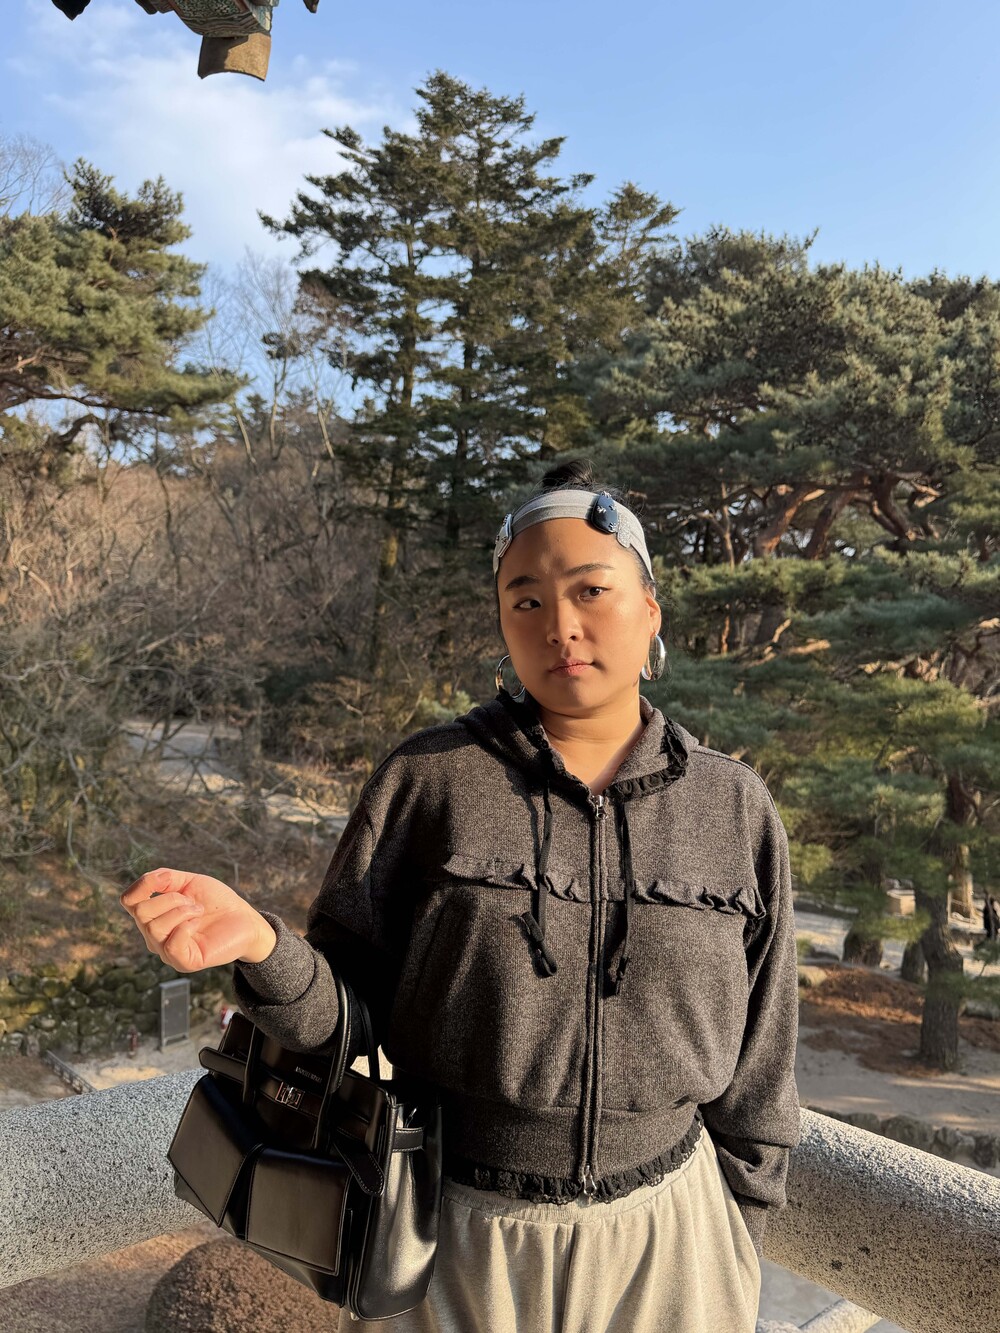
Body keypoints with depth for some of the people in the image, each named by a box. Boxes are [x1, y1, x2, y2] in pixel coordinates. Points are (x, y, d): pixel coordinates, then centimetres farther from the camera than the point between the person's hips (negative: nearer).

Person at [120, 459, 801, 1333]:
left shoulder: (734, 810, -5)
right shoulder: (428, 780, -10)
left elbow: (754, 1062, 2)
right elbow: (351, 1008, -8)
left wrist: (736, 1247, 6)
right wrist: (260, 945, -27)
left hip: (663, 1234, 2)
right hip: (464, 1230, -1)